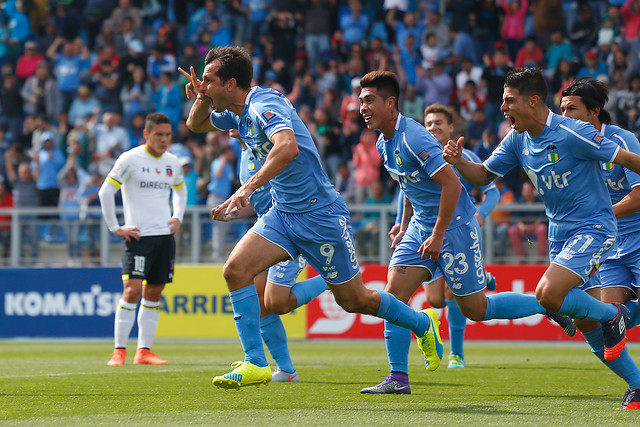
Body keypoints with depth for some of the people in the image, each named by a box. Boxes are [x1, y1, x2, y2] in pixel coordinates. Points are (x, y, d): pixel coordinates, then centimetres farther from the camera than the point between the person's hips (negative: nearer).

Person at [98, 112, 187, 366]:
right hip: (138, 236, -6)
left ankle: (144, 350, 9)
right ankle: (119, 350, -11)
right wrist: (115, 228, -8)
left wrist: (178, 217, 16)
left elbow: (180, 189, 31)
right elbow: (105, 192, -7)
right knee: (132, 289, -14)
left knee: (154, 293, 5)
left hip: (165, 236, 6)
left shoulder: (172, 162, 11)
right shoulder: (130, 159, -7)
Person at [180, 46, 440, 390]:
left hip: (320, 213, -8)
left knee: (353, 300, 4)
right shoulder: (239, 113, 6)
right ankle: (256, 364, -11)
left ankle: (422, 324, 29)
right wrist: (200, 100, -1)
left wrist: (247, 188, -50)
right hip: (283, 214, 8)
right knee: (235, 269, -12)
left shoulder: (264, 104, -22)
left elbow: (287, 146, -42)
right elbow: (195, 126, 23)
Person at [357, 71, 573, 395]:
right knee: (393, 294, -4)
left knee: (475, 308, -1)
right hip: (421, 225, 8)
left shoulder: (413, 138, -23)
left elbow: (451, 183, -26)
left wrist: (438, 236, -24)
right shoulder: (384, 144, 7)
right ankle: (398, 379, -1)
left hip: (453, 225, -8)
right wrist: (404, 229, 20)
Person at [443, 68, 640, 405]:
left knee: (548, 293, -25)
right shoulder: (517, 140, 1)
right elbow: (483, 175, 10)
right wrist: (458, 161, -10)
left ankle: (613, 315, -1)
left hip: (593, 228, -8)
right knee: (586, 321, 10)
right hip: (559, 234, 8)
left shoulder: (573, 133, -20)